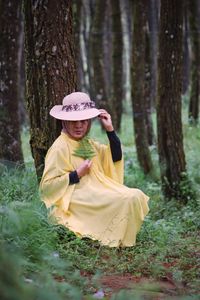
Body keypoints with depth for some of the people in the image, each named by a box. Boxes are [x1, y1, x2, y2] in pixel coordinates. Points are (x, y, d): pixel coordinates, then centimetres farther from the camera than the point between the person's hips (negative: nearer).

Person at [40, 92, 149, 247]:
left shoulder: (89, 143, 14)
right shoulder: (60, 148, -12)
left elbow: (116, 157, 10)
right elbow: (47, 185, -16)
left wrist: (110, 129, 2)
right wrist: (77, 174, -17)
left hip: (94, 192, 9)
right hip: (73, 202, -9)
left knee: (136, 195, -7)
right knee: (127, 199, -21)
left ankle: (123, 240, -3)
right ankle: (117, 242, -8)